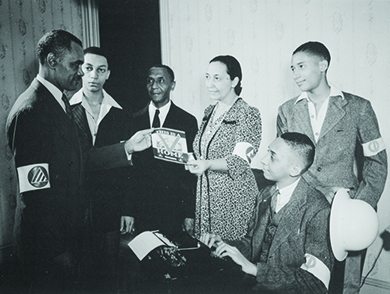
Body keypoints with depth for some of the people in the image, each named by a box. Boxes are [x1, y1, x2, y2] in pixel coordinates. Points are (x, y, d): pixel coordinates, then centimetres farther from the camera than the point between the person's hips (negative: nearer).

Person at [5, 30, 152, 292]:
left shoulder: (60, 103, 10)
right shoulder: (30, 110, -21)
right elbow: (35, 192, -23)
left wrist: (128, 147, 3)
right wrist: (58, 250, -21)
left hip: (70, 228, 9)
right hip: (50, 241, -9)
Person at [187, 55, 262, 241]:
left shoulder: (248, 114, -11)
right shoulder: (209, 112, 10)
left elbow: (240, 161, -20)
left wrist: (208, 164, -34)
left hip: (234, 197, -6)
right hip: (204, 195, 6)